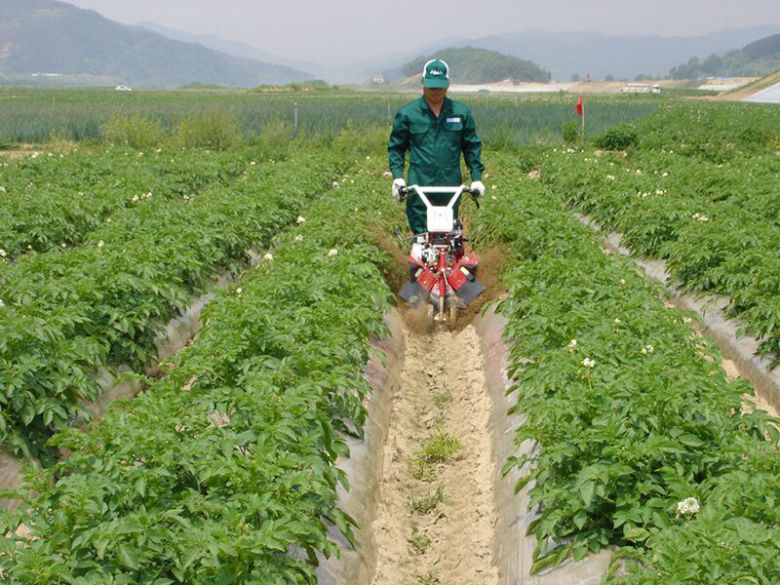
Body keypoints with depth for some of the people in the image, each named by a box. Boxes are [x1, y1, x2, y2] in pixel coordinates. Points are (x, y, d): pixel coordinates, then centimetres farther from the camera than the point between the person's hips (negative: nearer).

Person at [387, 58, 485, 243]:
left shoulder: (461, 112, 6)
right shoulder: (407, 114, 2)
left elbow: (472, 146, 12)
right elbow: (396, 147, 8)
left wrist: (476, 177, 5)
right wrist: (397, 176, -3)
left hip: (451, 186, 2)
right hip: (419, 186, -2)